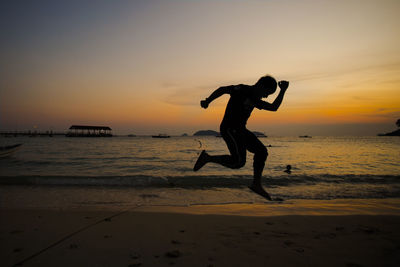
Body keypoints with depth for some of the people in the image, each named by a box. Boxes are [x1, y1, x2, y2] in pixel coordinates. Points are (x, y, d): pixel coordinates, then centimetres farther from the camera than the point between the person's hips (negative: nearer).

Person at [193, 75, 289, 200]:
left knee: (262, 151, 6)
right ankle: (207, 158, -4)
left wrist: (283, 91, 9)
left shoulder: (254, 99, 18)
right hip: (229, 129, -10)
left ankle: (256, 184, 11)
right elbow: (222, 89, -11)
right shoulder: (243, 89, -6)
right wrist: (207, 101, -22)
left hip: (239, 130, 10)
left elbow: (273, 107, 17)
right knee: (238, 161, -18)